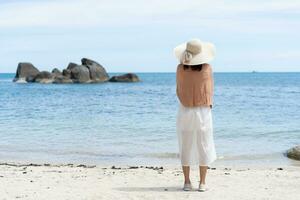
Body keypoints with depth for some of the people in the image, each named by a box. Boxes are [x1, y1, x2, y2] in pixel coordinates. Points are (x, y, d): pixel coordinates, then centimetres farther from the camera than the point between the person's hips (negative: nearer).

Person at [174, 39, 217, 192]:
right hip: (203, 111, -1)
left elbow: (178, 91, 1)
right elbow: (210, 90, 3)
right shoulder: (207, 68, -8)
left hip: (185, 112, 1)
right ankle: (202, 183, 7)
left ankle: (187, 182, 11)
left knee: (185, 147, 10)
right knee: (203, 147, 8)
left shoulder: (180, 68, -6)